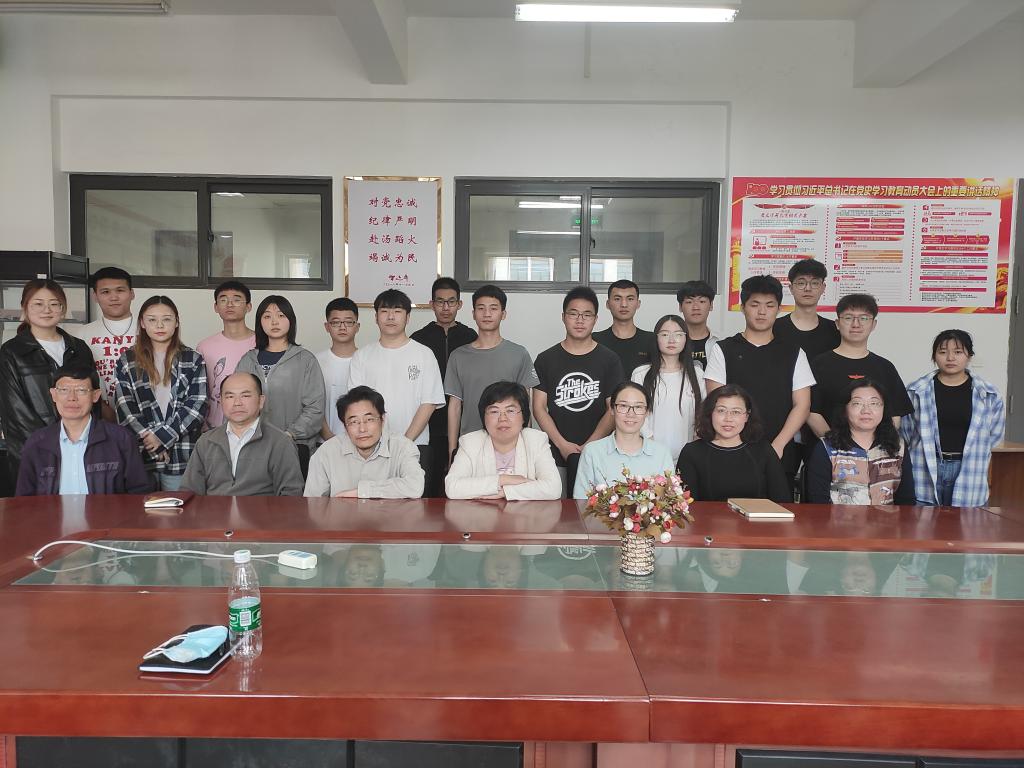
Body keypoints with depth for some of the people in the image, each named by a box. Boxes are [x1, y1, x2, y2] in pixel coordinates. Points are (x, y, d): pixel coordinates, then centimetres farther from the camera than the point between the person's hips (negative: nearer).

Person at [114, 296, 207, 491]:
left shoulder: (193, 360, 6)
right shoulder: (127, 361, 9)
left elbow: (197, 406, -3)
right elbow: (124, 408, 1)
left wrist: (163, 436, -11)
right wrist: (149, 439, -10)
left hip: (182, 457, -1)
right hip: (139, 453, 1)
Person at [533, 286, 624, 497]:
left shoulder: (609, 360, 5)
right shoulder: (546, 359, 7)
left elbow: (613, 409, 0)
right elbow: (539, 407, 3)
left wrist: (587, 447, -10)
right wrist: (562, 445, -9)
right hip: (555, 454, 1)